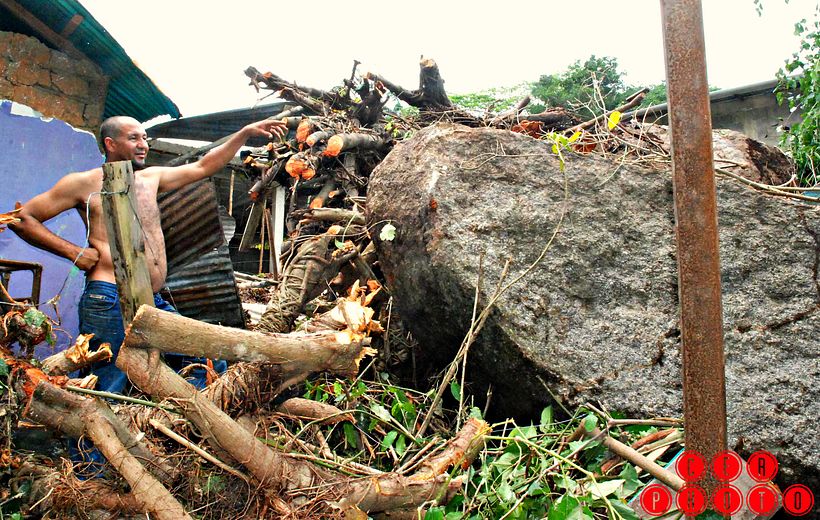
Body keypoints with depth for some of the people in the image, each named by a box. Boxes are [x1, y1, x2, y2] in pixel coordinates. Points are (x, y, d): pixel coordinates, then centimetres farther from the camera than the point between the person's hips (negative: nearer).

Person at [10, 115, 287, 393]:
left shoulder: (151, 178, 19)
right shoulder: (85, 183, 2)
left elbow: (204, 167, 23)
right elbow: (22, 218, 4)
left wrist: (247, 132, 19)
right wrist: (74, 252, -6)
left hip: (157, 305, 7)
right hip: (111, 304, -6)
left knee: (212, 365, 1)